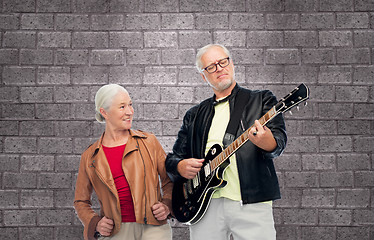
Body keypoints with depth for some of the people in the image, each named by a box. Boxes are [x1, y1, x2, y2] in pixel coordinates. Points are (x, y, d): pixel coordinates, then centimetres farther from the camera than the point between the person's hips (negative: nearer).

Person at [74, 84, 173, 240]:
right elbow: (81, 201, 18)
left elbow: (170, 180, 16)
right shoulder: (90, 157, 9)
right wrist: (95, 223, 2)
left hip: (152, 227, 0)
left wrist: (167, 205, -1)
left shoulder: (148, 141, 8)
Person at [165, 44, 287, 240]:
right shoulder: (194, 115, 19)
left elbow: (279, 141, -5)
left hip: (251, 202, -3)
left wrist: (266, 141, -29)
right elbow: (172, 158, 21)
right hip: (205, 204, 3)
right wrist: (181, 166, -2)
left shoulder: (262, 99, 9)